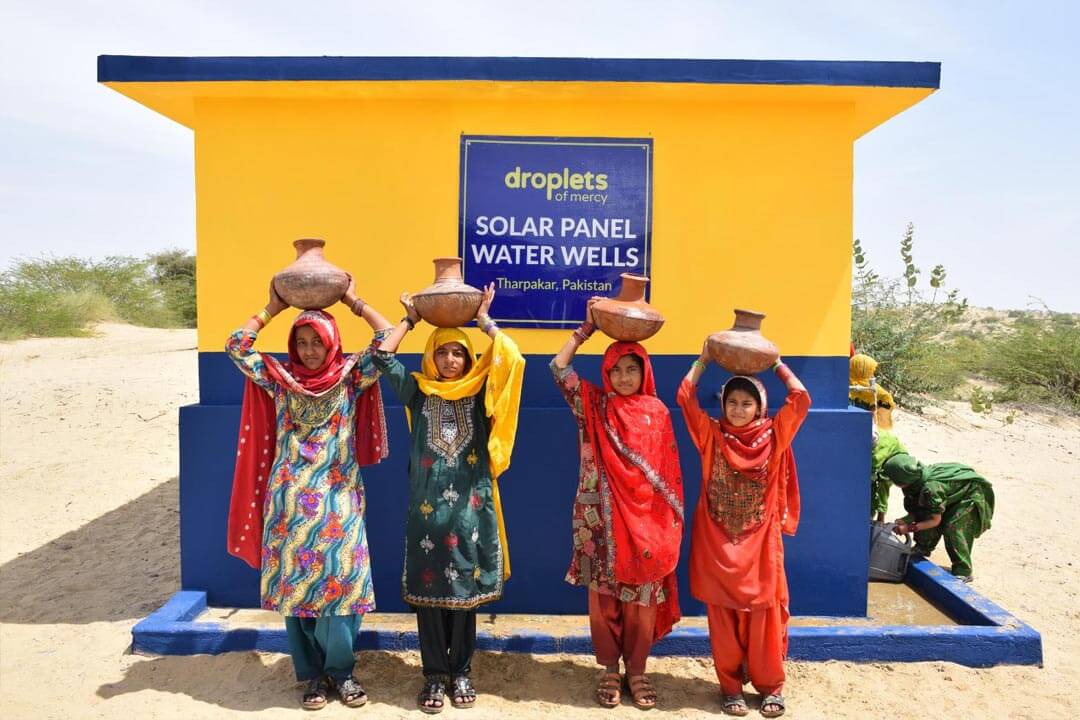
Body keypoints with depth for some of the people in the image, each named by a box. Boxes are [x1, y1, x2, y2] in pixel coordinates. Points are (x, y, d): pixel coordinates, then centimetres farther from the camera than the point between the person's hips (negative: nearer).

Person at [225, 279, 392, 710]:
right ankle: (313, 674, 20)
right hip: (290, 501, 2)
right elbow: (236, 346, 4)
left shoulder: (350, 376, 0)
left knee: (340, 579, -1)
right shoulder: (280, 378, 5)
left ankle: (340, 670, 17)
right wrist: (272, 308, 4)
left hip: (338, 499, -1)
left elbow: (388, 339, -7)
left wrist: (354, 301, -2)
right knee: (295, 584, 6)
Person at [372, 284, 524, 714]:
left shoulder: (479, 393, 4)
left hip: (470, 504, 0)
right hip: (427, 503, 0)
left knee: (465, 588, 7)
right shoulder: (418, 391, 5)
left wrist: (485, 319, 0)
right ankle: (434, 675, 19)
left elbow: (512, 359, -7)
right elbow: (382, 356, -1)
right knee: (428, 588, 5)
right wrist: (410, 319, 7)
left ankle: (461, 672, 22)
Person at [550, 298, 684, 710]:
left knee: (643, 598, 8)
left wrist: (671, 520, 0)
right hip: (603, 520, 0)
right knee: (604, 596, 6)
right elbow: (559, 367, -6)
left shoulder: (657, 412, 3)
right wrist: (587, 327, -4)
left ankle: (636, 671, 24)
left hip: (645, 520, 0)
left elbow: (669, 472, 4)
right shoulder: (594, 405, 2)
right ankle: (609, 670, 23)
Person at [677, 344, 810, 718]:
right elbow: (685, 396, -5)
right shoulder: (712, 435, 0)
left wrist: (777, 363, 0)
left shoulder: (773, 436, 1)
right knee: (723, 615, 7)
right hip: (717, 543, 0)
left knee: (764, 613, 6)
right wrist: (704, 359, -2)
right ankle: (730, 685, 21)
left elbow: (801, 399, -5)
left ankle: (770, 684, 23)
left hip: (760, 543, 0)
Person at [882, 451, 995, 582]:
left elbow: (935, 520, -26)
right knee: (925, 515, 1)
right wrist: (905, 520, -21)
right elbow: (917, 509, -4)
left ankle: (964, 572, -7)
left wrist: (909, 528, -25)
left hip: (973, 491, -8)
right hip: (957, 488, 8)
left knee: (952, 526, -17)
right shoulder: (916, 479, -16)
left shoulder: (930, 488, -39)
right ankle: (923, 548, 24)